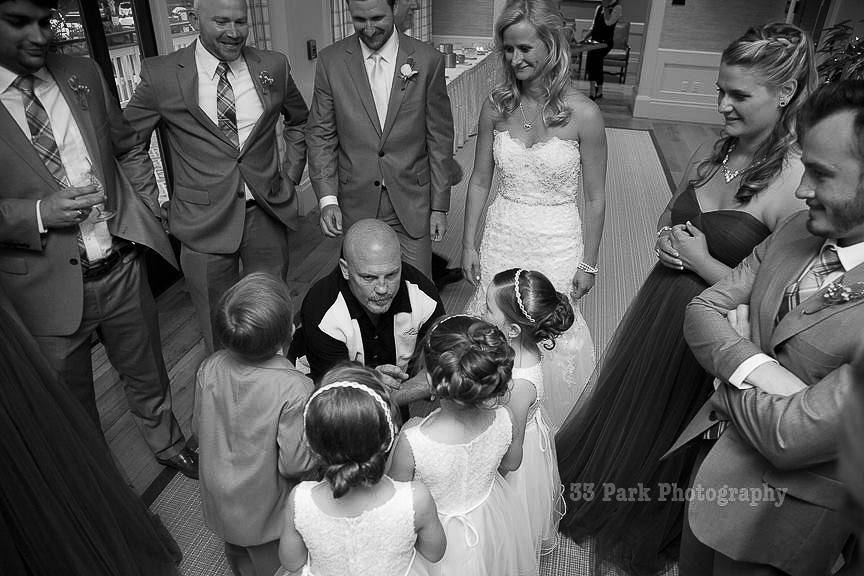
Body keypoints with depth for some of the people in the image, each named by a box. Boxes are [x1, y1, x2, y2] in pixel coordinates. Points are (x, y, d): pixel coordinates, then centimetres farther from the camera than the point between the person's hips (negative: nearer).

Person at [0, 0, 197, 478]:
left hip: (122, 267, 3)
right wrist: (38, 213, -22)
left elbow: (128, 150, 14)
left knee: (148, 375, 22)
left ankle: (168, 445, 48)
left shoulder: (83, 74, 3)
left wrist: (146, 214, 5)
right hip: (48, 289, -3)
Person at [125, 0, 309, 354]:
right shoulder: (161, 75, -6)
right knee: (218, 331, 10)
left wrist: (292, 172, 10)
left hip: (268, 214, 2)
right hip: (204, 222, -2)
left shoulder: (274, 67, 2)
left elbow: (299, 121, 19)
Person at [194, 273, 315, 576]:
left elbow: (199, 425, -2)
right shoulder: (295, 389, -35)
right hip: (265, 513, -5)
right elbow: (295, 464, -28)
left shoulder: (209, 369, -19)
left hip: (219, 502, 5)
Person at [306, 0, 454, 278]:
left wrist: (439, 206, 0)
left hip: (412, 204, 0)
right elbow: (320, 135, 2)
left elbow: (440, 138, 0)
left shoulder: (428, 60, -4)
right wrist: (327, 198, -9)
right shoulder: (330, 61, -1)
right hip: (356, 204, 1)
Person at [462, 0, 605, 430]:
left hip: (556, 243, -3)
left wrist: (588, 263, -2)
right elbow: (479, 181, 4)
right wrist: (469, 245, 3)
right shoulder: (496, 105, -4)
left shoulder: (582, 114, -13)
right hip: (501, 236, 3)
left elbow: (595, 197, -5)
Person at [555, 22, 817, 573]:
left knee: (667, 433, 17)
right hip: (658, 306, 6)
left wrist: (700, 260, -18)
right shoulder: (710, 152, -3)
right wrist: (668, 240, -8)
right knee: (621, 409, 23)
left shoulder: (798, 183, -22)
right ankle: (596, 494, 54)